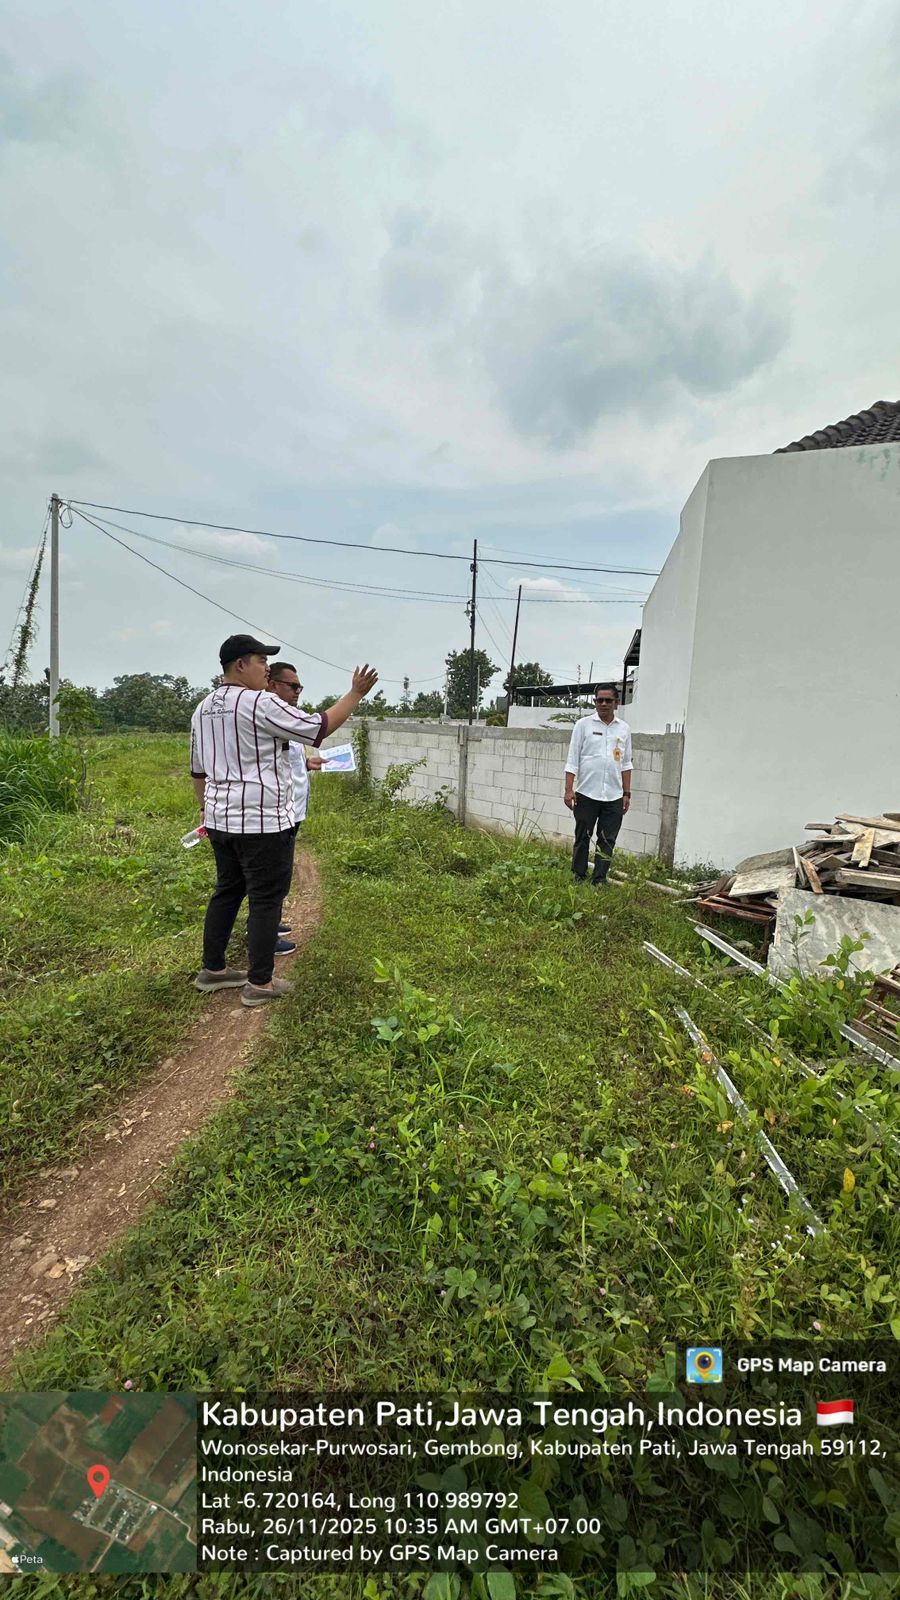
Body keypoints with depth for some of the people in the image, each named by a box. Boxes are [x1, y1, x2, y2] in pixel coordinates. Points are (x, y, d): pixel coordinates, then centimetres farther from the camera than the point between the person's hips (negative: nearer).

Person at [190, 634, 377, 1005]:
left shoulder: (203, 709, 12)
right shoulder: (261, 704, -15)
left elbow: (198, 770, 19)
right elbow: (319, 727, -12)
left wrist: (207, 809, 30)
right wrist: (356, 692, -2)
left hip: (220, 819, 9)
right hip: (262, 822, -9)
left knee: (226, 891, 19)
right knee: (266, 899, 1)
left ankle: (212, 969, 29)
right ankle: (259, 983, 10)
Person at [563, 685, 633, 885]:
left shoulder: (624, 729, 9)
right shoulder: (583, 724, 1)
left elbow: (626, 764, 13)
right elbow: (572, 759, -1)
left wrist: (627, 793, 8)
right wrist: (569, 789, -8)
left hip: (614, 796, 2)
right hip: (586, 793, -2)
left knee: (607, 841, 4)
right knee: (582, 838, 7)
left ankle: (600, 879, 13)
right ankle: (579, 877, 18)